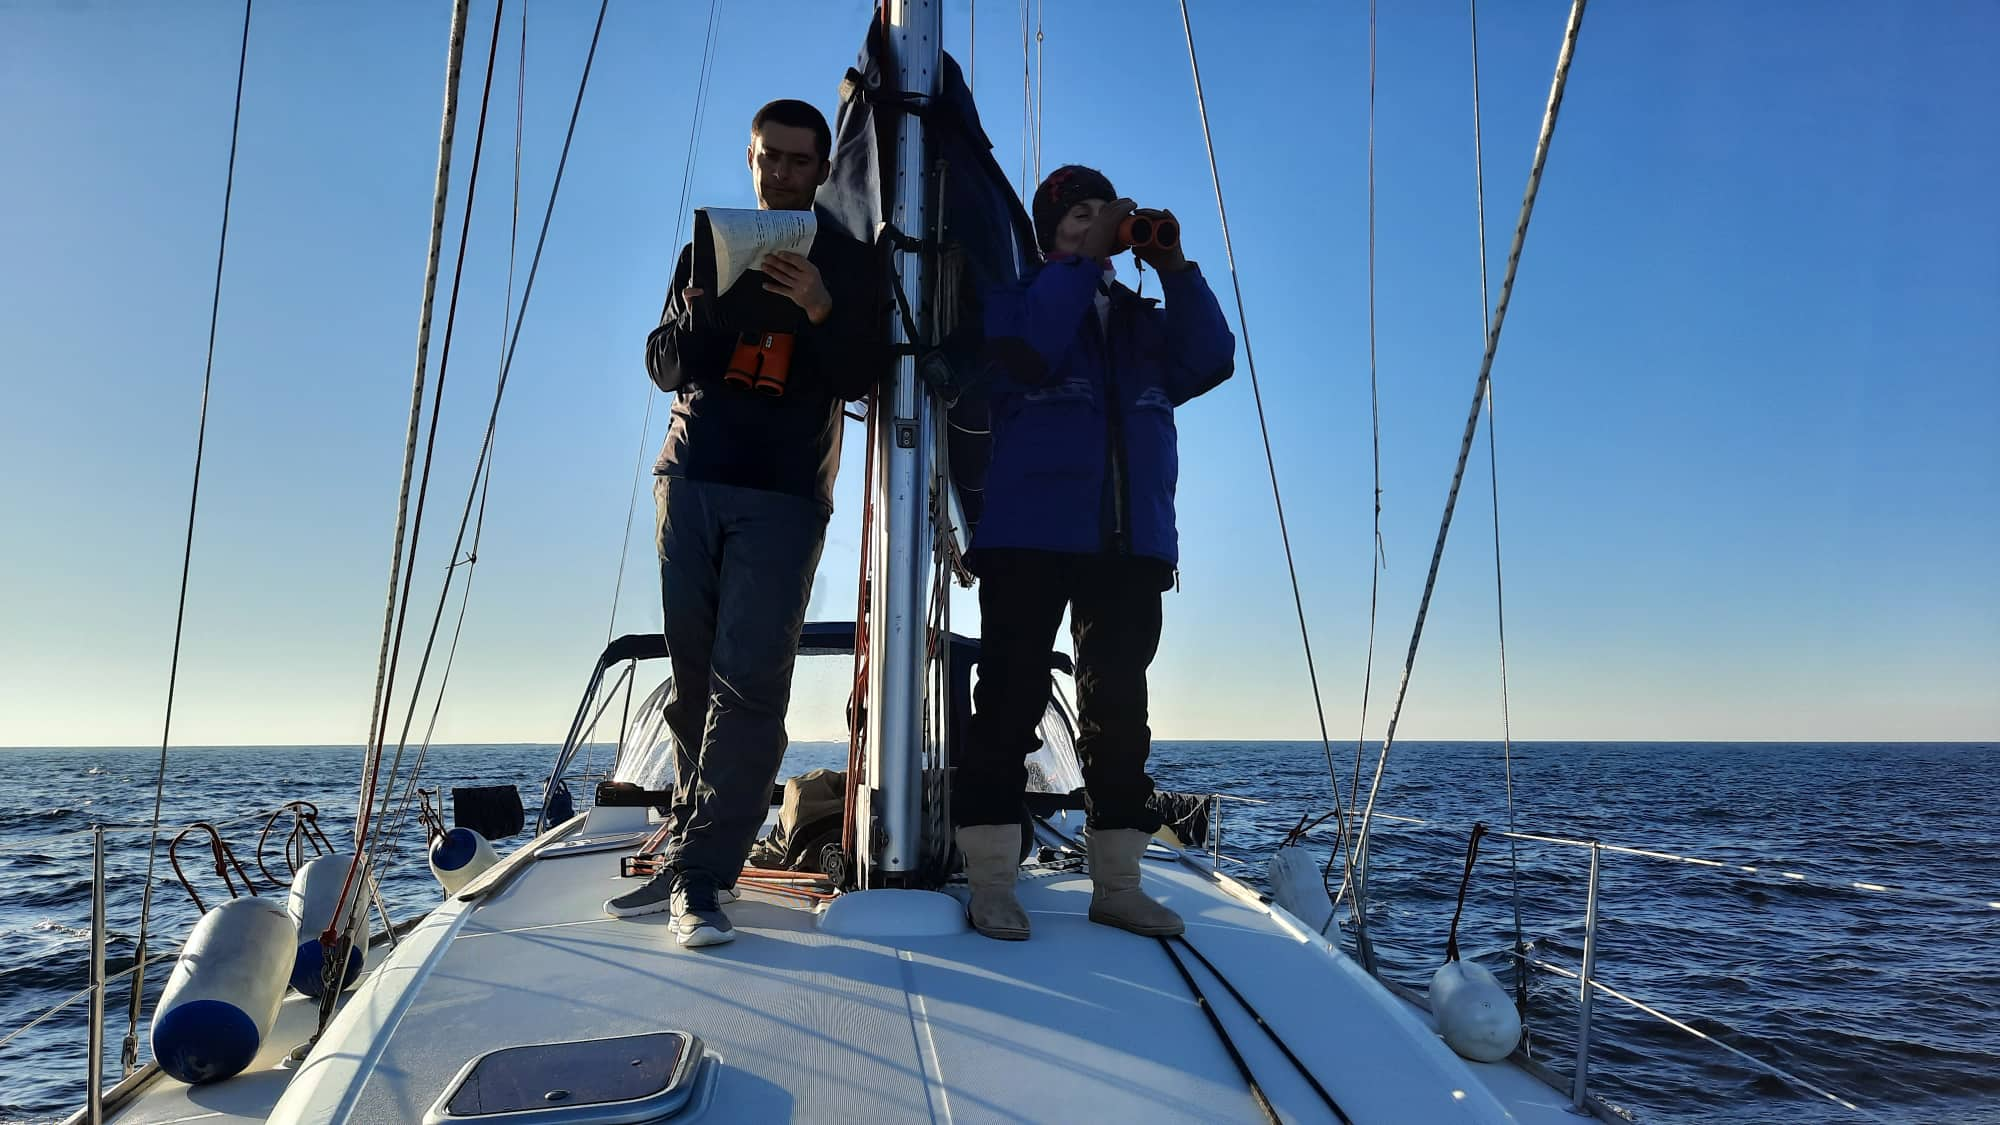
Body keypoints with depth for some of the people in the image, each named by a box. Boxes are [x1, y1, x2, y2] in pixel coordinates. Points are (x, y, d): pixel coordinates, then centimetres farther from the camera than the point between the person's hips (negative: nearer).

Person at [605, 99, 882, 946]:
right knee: (693, 677, 2)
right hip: (692, 479, 3)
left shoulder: (849, 264, 10)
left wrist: (822, 312, -19)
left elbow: (859, 380, -1)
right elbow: (664, 368, 11)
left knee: (750, 682, -13)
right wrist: (698, 307, -9)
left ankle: (699, 875, -11)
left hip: (785, 496, -3)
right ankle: (690, 859, 12)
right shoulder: (709, 247, 18)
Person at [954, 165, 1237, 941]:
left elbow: (1211, 362, 6)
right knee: (1012, 701, -5)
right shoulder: (1016, 298, 10)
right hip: (1029, 535, -4)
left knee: (1120, 708, 4)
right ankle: (991, 883, 1)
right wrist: (1086, 258, -9)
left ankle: (1116, 883, 11)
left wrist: (1174, 268, 0)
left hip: (1134, 542, 5)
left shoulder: (1142, 320, 23)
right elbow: (1028, 349, -13)